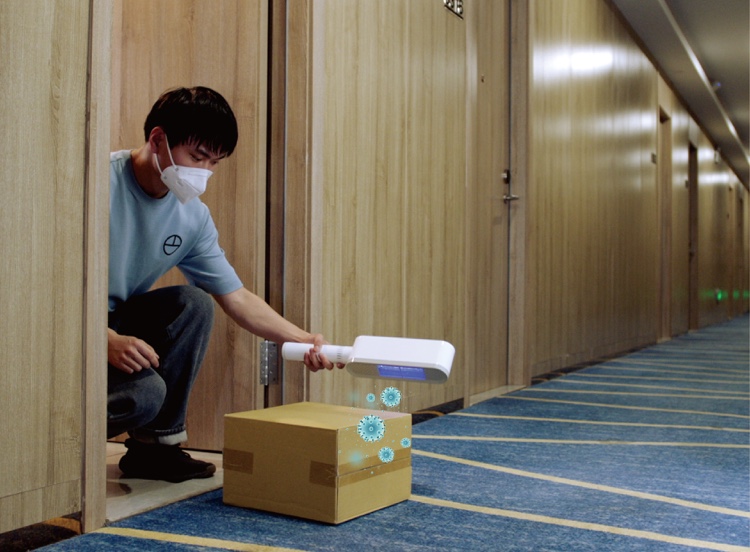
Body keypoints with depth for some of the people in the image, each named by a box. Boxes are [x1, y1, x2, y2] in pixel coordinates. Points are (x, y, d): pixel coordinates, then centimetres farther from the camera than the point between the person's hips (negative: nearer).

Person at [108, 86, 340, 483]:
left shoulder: (193, 218, -2)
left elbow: (237, 298, 1)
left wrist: (302, 339, -12)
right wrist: (108, 340, -33)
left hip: (119, 323, 6)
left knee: (192, 303, -17)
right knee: (145, 392, -29)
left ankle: (154, 444, -3)